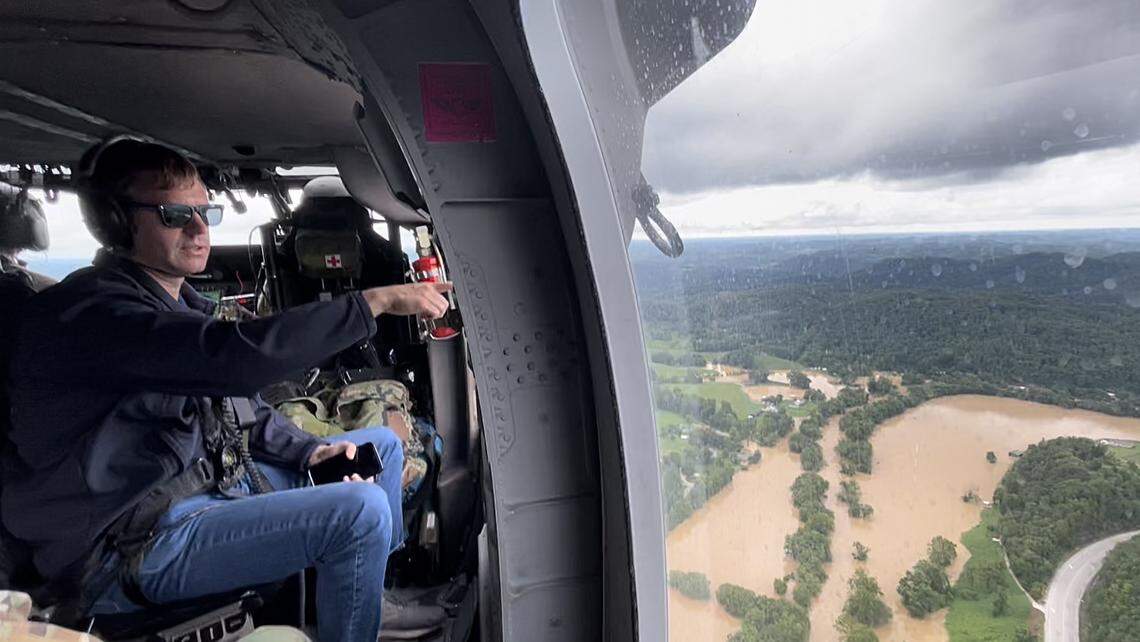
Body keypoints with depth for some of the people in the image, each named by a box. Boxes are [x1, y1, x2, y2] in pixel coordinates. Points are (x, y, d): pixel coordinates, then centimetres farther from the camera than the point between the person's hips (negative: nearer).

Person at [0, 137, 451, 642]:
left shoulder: (180, 303, 11)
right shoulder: (88, 309, -21)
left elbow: (237, 401, 15)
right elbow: (235, 356, -38)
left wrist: (309, 450, -1)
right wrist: (376, 301, -33)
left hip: (214, 480, 10)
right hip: (139, 545, -9)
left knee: (382, 445, 12)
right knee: (359, 510, -28)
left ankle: (388, 578, 31)